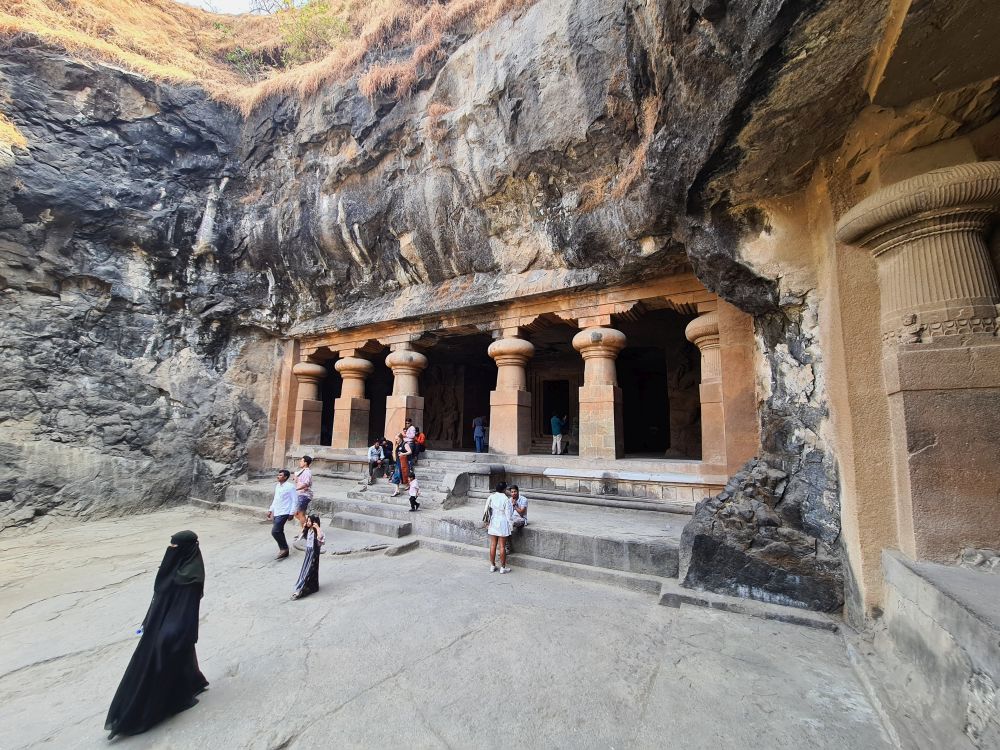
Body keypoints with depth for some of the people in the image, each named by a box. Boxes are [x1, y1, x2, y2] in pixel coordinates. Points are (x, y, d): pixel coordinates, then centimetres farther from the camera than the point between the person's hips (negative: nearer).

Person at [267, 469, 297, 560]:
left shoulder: (290, 487, -13)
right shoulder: (277, 486, 11)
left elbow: (295, 500, -13)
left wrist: (291, 513, -14)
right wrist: (270, 510, 18)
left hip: (283, 513, -8)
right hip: (276, 513, 8)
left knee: (275, 532, -13)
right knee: (279, 532, 11)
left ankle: (284, 549, 4)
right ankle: (284, 550, 23)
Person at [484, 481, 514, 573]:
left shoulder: (491, 497, -4)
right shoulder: (506, 499, -17)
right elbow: (508, 514, -12)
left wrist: (487, 523, 11)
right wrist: (511, 522, 4)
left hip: (493, 523, 4)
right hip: (502, 524, -4)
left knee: (493, 545, 12)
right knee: (502, 546, 5)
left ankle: (492, 566, 22)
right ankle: (503, 567, 15)